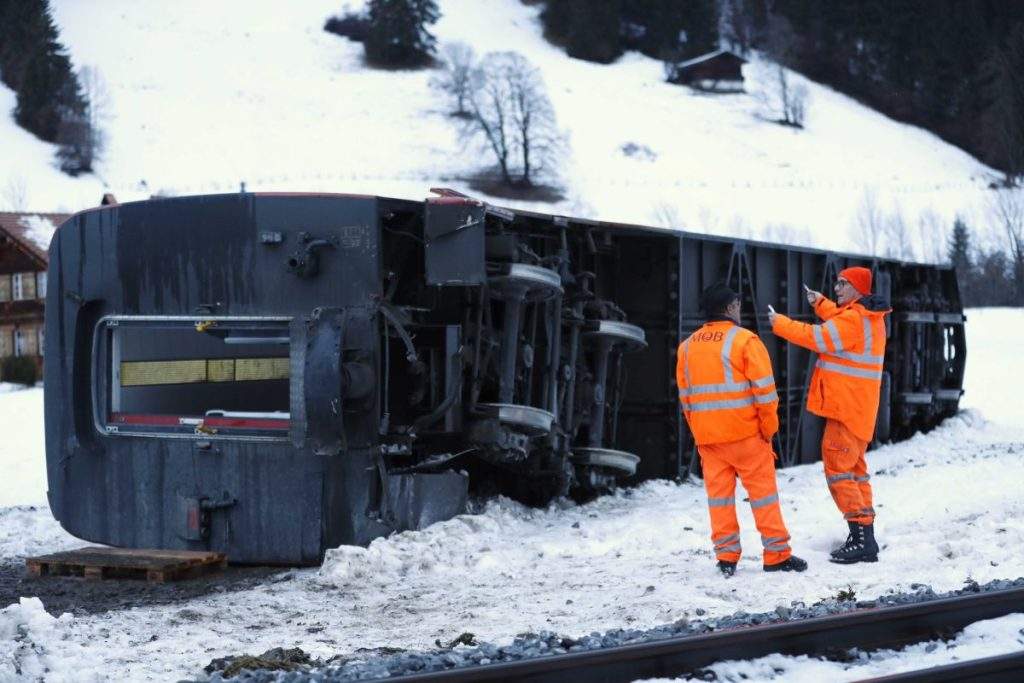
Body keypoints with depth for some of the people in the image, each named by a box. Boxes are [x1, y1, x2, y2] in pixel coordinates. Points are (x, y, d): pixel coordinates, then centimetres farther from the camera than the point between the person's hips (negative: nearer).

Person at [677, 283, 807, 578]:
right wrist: (769, 426, -2)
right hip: (745, 432, -4)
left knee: (719, 493, 8)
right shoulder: (745, 340, -8)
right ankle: (777, 554, 4)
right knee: (763, 489, 3)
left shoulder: (687, 346, 9)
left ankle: (726, 556, 5)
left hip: (706, 435, 4)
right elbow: (764, 388, -11)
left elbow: (685, 394, 12)